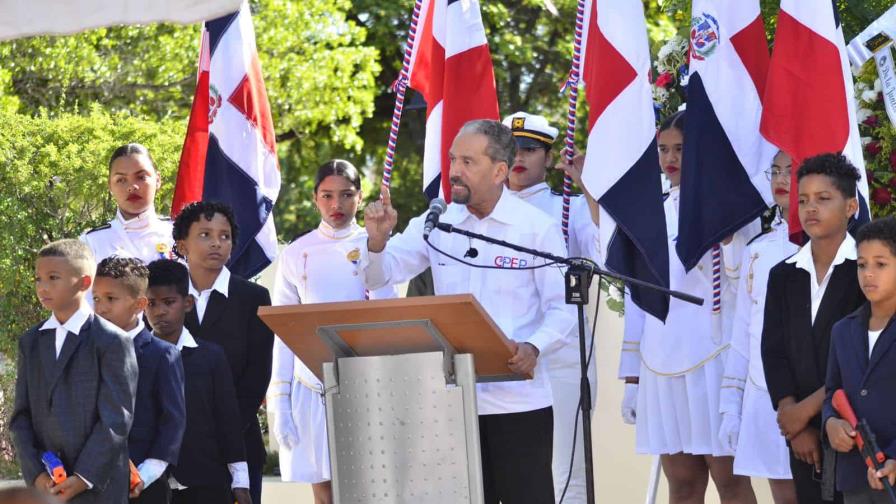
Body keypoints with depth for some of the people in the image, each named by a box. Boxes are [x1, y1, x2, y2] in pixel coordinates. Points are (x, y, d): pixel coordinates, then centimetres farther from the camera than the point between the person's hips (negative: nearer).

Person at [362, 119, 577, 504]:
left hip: (518, 397, -4)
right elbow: (378, 277, 5)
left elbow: (563, 308, -4)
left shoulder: (538, 228, -4)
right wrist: (378, 241, -16)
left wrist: (534, 348, -22)